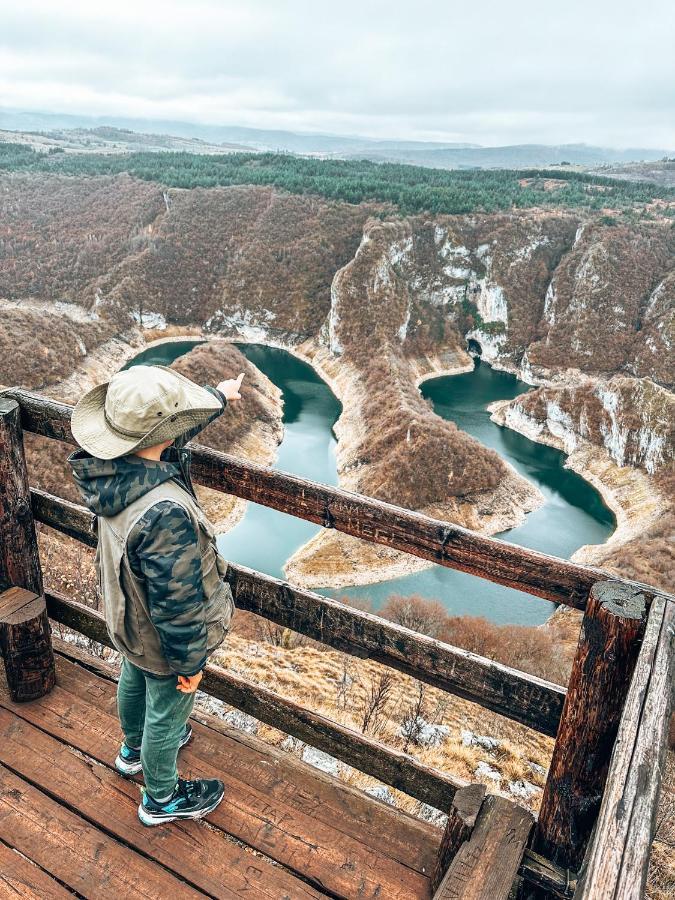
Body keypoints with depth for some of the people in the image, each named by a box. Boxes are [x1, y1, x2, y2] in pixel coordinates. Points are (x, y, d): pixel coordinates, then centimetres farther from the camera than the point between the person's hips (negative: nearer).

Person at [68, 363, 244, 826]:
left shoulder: (112, 464, -19)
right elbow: (177, 602, -33)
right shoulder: (166, 514, -45)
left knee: (135, 680, 34)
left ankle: (134, 749, 65)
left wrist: (218, 396, 17)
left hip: (127, 616, 8)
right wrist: (190, 662, -15)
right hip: (162, 637, -8)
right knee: (167, 714, 20)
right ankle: (162, 798, 49)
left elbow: (176, 428, 1)